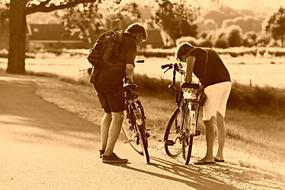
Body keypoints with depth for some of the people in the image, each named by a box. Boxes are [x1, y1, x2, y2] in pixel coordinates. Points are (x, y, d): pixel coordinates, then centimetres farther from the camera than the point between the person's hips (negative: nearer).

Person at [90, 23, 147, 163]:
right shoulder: (131, 42, -1)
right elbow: (129, 67, -15)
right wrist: (130, 78, 6)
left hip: (96, 78, 8)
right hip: (112, 80, -8)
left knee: (108, 114, 22)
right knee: (118, 116, -1)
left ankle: (103, 149, 28)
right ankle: (108, 154, -3)